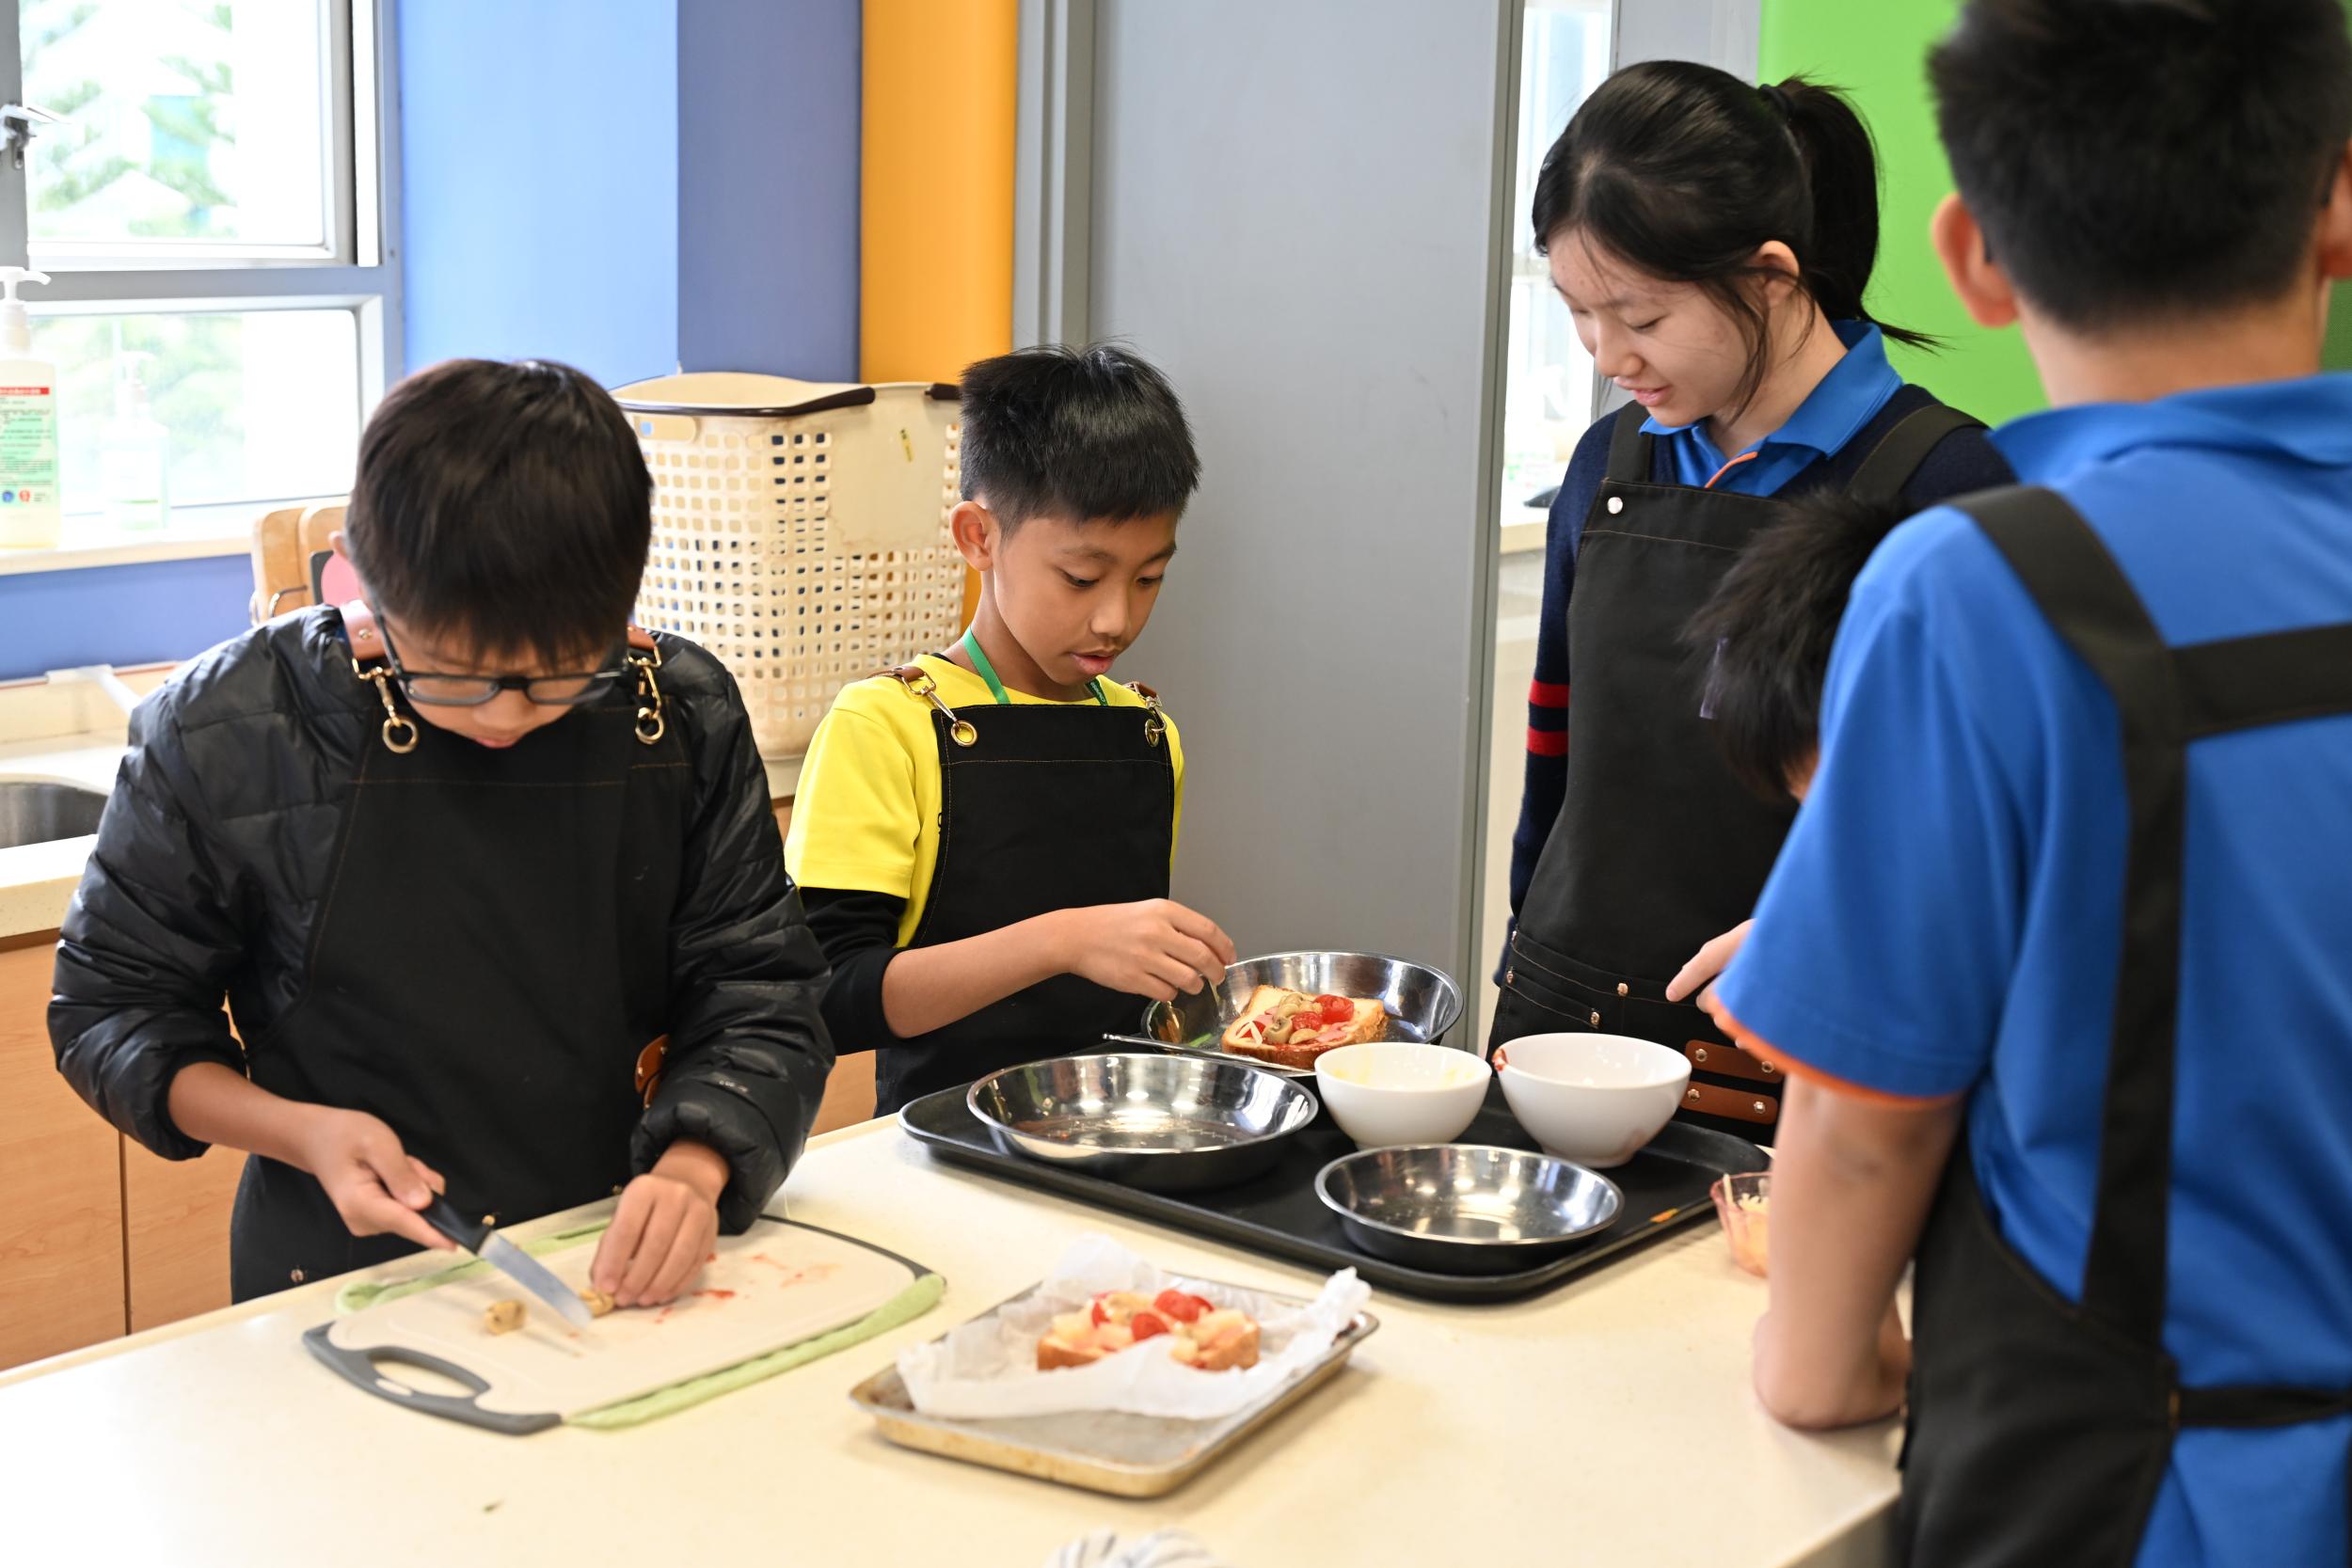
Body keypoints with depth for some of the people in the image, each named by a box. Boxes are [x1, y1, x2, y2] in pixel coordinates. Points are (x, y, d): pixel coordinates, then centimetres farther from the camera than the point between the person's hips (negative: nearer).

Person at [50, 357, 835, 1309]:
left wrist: (694, 1167, -17)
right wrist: (299, 1132, -13)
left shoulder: (686, 719, -3)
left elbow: (759, 997, 2)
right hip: (339, 1286, -2)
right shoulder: (224, 732, -8)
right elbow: (110, 1006, 3)